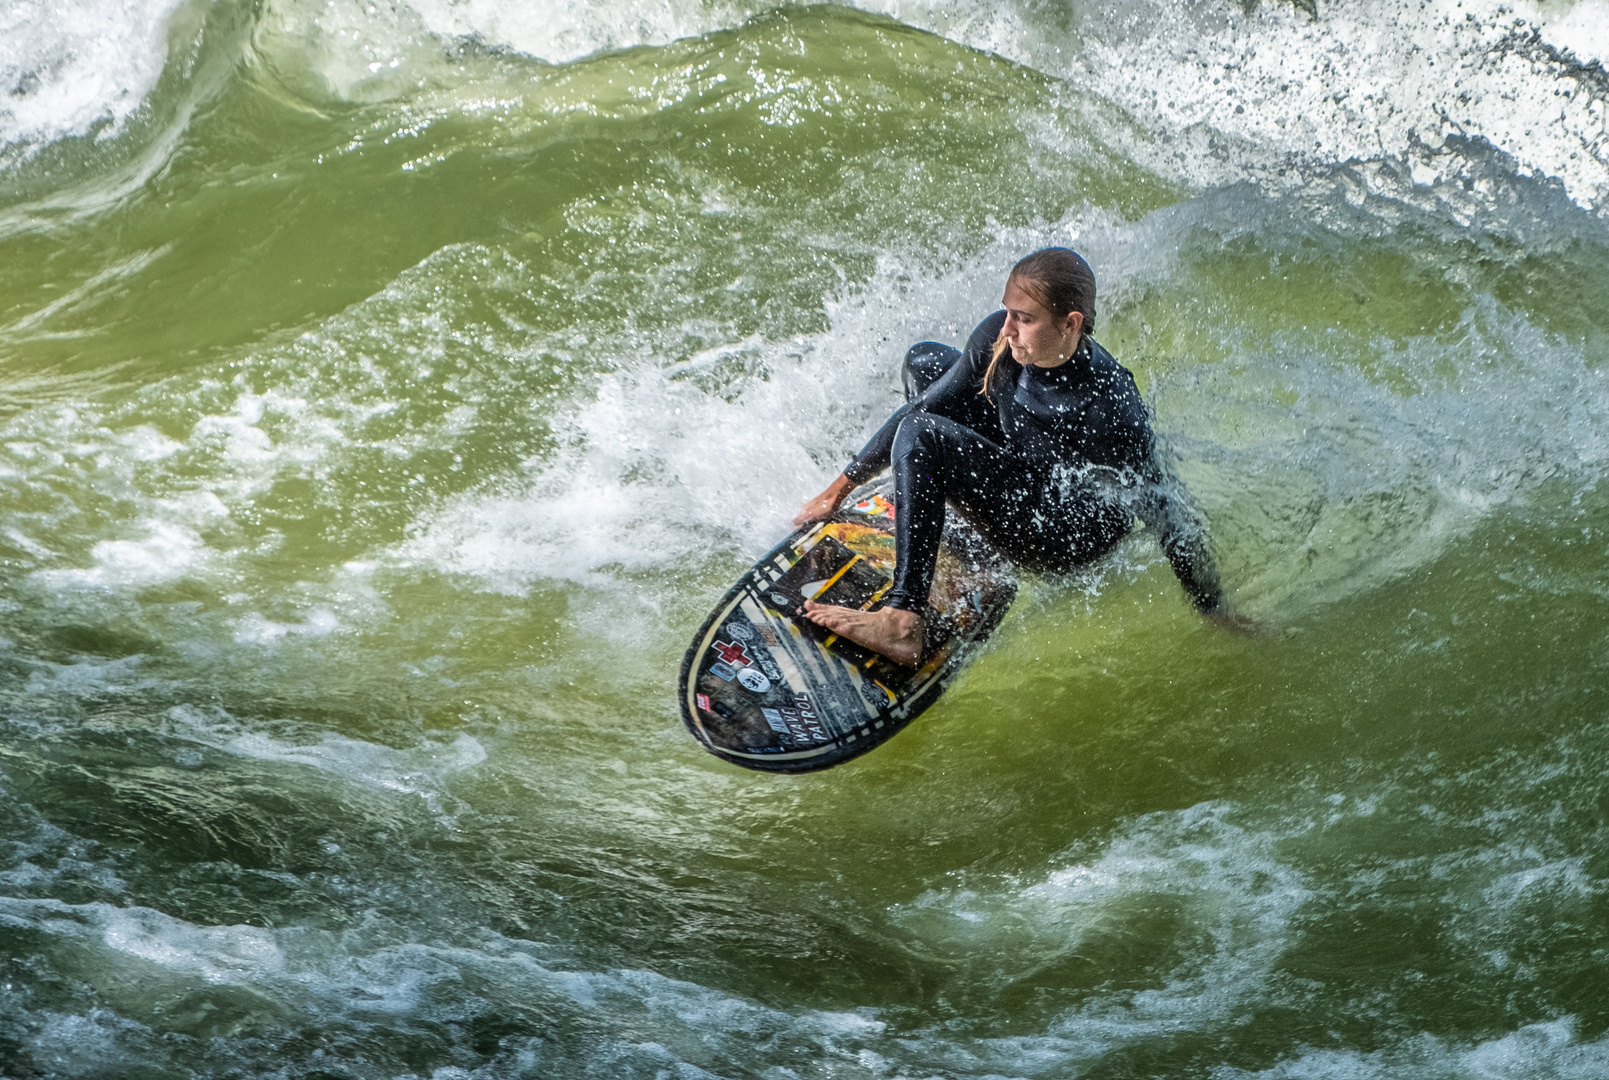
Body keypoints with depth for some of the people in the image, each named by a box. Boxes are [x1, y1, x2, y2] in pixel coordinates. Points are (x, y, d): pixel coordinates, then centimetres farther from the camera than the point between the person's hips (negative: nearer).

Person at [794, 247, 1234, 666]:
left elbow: (1168, 514, -24)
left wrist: (1214, 612, -18)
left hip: (1074, 533, -8)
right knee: (924, 361, 11)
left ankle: (902, 625, -29)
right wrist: (842, 486, 0)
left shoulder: (1111, 408, -34)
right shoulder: (999, 338, -16)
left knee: (920, 437, -26)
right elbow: (923, 408, -2)